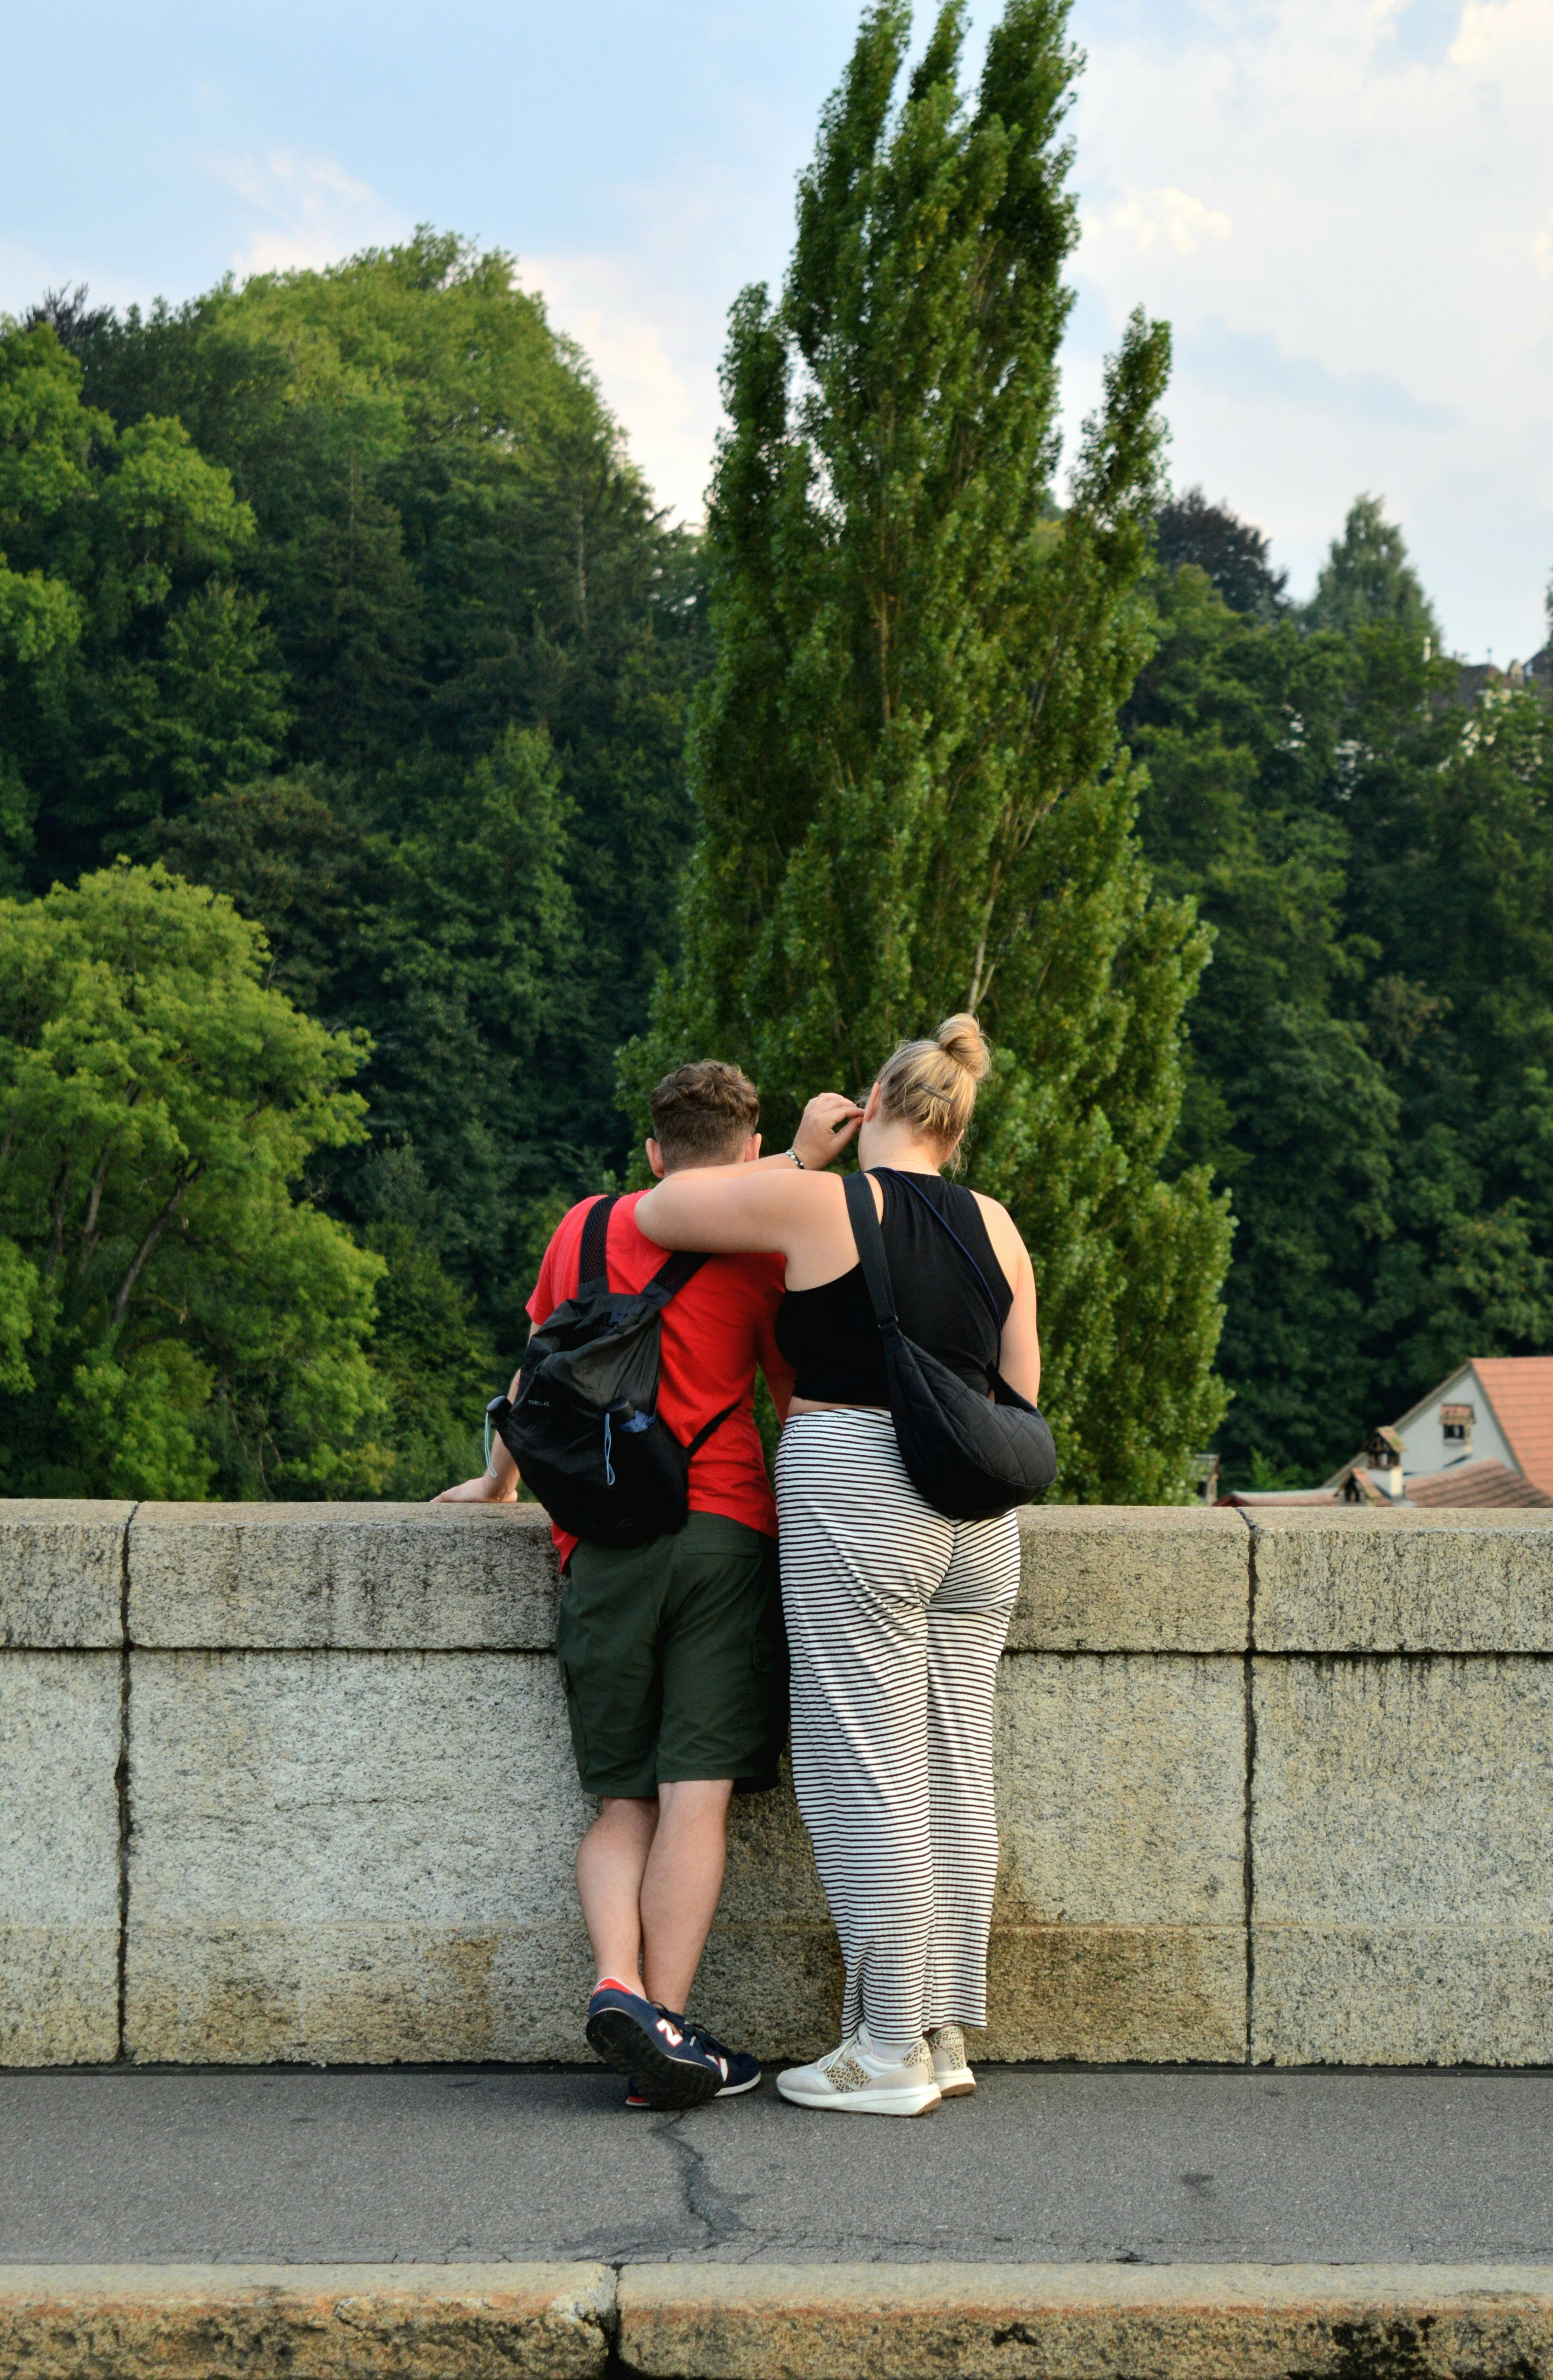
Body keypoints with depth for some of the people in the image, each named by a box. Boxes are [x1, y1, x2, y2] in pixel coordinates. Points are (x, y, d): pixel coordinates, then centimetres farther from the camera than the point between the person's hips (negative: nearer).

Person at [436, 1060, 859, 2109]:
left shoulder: (585, 1228, 15)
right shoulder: (760, 1246, 4)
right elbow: (803, 1399, 11)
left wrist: (501, 1482, 41)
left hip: (602, 1542, 3)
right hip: (723, 1532, -3)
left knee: (624, 1802, 7)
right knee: (696, 1798, -6)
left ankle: (616, 1983, -15)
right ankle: (665, 2026, -12)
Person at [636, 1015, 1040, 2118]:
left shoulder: (821, 1204, -6)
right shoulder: (997, 1228, 11)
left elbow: (655, 1212, 2)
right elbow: (1021, 1398, 13)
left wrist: (789, 1162, 14)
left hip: (852, 1504, -6)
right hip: (976, 1515, 6)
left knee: (865, 1777, -3)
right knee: (956, 1772, 9)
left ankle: (889, 2053, 0)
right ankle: (946, 2035, 14)